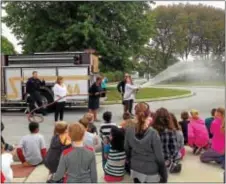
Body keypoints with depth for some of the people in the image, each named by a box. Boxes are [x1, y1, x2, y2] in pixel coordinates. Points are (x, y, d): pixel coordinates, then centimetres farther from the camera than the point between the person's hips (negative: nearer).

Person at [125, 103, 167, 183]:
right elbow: (159, 158, -17)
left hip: (135, 171, 4)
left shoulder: (129, 131, -11)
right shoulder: (153, 133, -23)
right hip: (151, 173, -4)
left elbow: (127, 151, 2)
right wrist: (164, 176, -4)